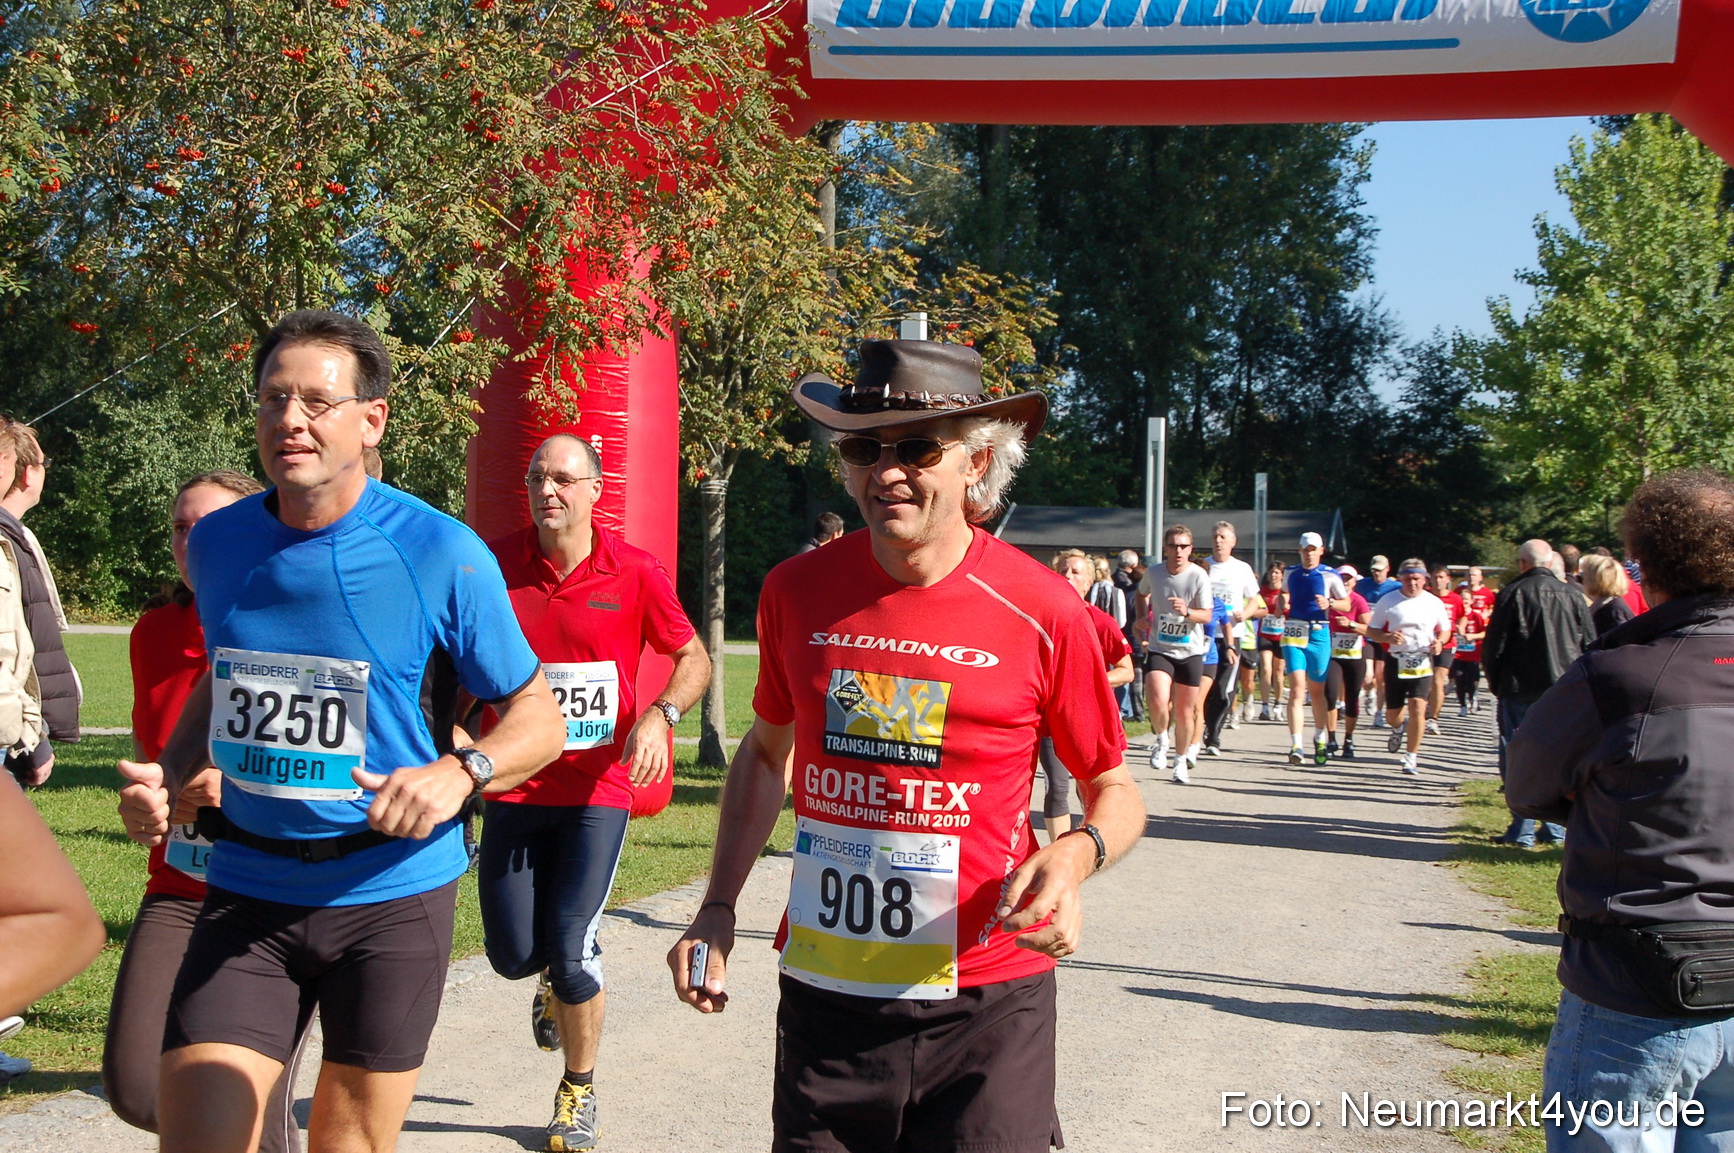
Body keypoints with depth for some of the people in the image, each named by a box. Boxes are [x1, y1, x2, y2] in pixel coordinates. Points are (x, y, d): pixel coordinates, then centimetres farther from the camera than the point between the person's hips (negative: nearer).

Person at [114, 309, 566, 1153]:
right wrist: (167, 773, 3)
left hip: (391, 892, -3)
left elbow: (539, 722, -4)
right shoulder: (218, 545, 2)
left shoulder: (440, 556, -11)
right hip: (247, 893, 3)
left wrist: (457, 773, -24)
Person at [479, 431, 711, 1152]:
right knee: (512, 955, 3)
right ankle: (553, 982, 44)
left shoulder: (636, 573, -6)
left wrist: (659, 716, -15)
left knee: (570, 952, -7)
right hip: (514, 788, 2)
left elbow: (694, 659, 3)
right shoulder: (492, 565, -3)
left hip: (597, 791, -2)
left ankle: (579, 1091, 19)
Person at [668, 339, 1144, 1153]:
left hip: (985, 1007, -3)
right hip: (823, 996, 3)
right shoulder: (797, 591, -1)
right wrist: (718, 908, 8)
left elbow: (1114, 790, 3)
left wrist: (1076, 855, -19)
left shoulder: (1040, 612, -9)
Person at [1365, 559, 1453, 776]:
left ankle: (1411, 757, -4)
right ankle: (1399, 728, 48)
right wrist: (1388, 637, -16)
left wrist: (1439, 642, -7)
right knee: (1392, 712, 9)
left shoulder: (1434, 603, 4)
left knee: (1417, 708, -15)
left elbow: (1445, 630, 16)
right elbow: (1371, 630, 4)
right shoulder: (1388, 601, 1)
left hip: (1423, 662, -1)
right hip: (1396, 661, 1)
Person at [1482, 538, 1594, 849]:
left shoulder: (1513, 594, -8)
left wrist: (1495, 683, 9)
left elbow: (1493, 647, -6)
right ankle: (1556, 828, 15)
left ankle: (1522, 831, -1)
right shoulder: (1572, 595, 4)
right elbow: (1590, 645, 8)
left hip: (1521, 690, -4)